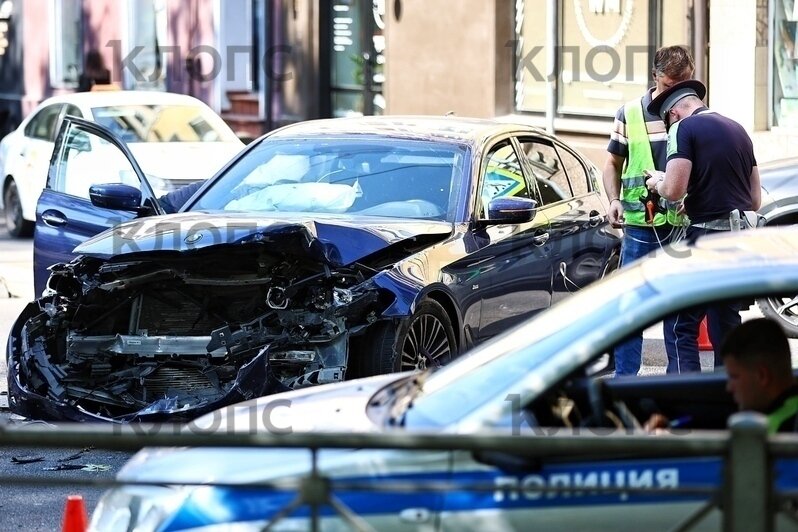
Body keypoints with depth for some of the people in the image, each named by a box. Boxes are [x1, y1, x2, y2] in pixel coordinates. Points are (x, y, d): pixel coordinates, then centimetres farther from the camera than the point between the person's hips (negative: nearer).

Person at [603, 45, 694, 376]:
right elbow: (613, 164, 11)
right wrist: (614, 200, -6)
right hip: (640, 225, 0)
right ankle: (624, 377, 7)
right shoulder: (630, 114, 3)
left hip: (684, 225, 0)